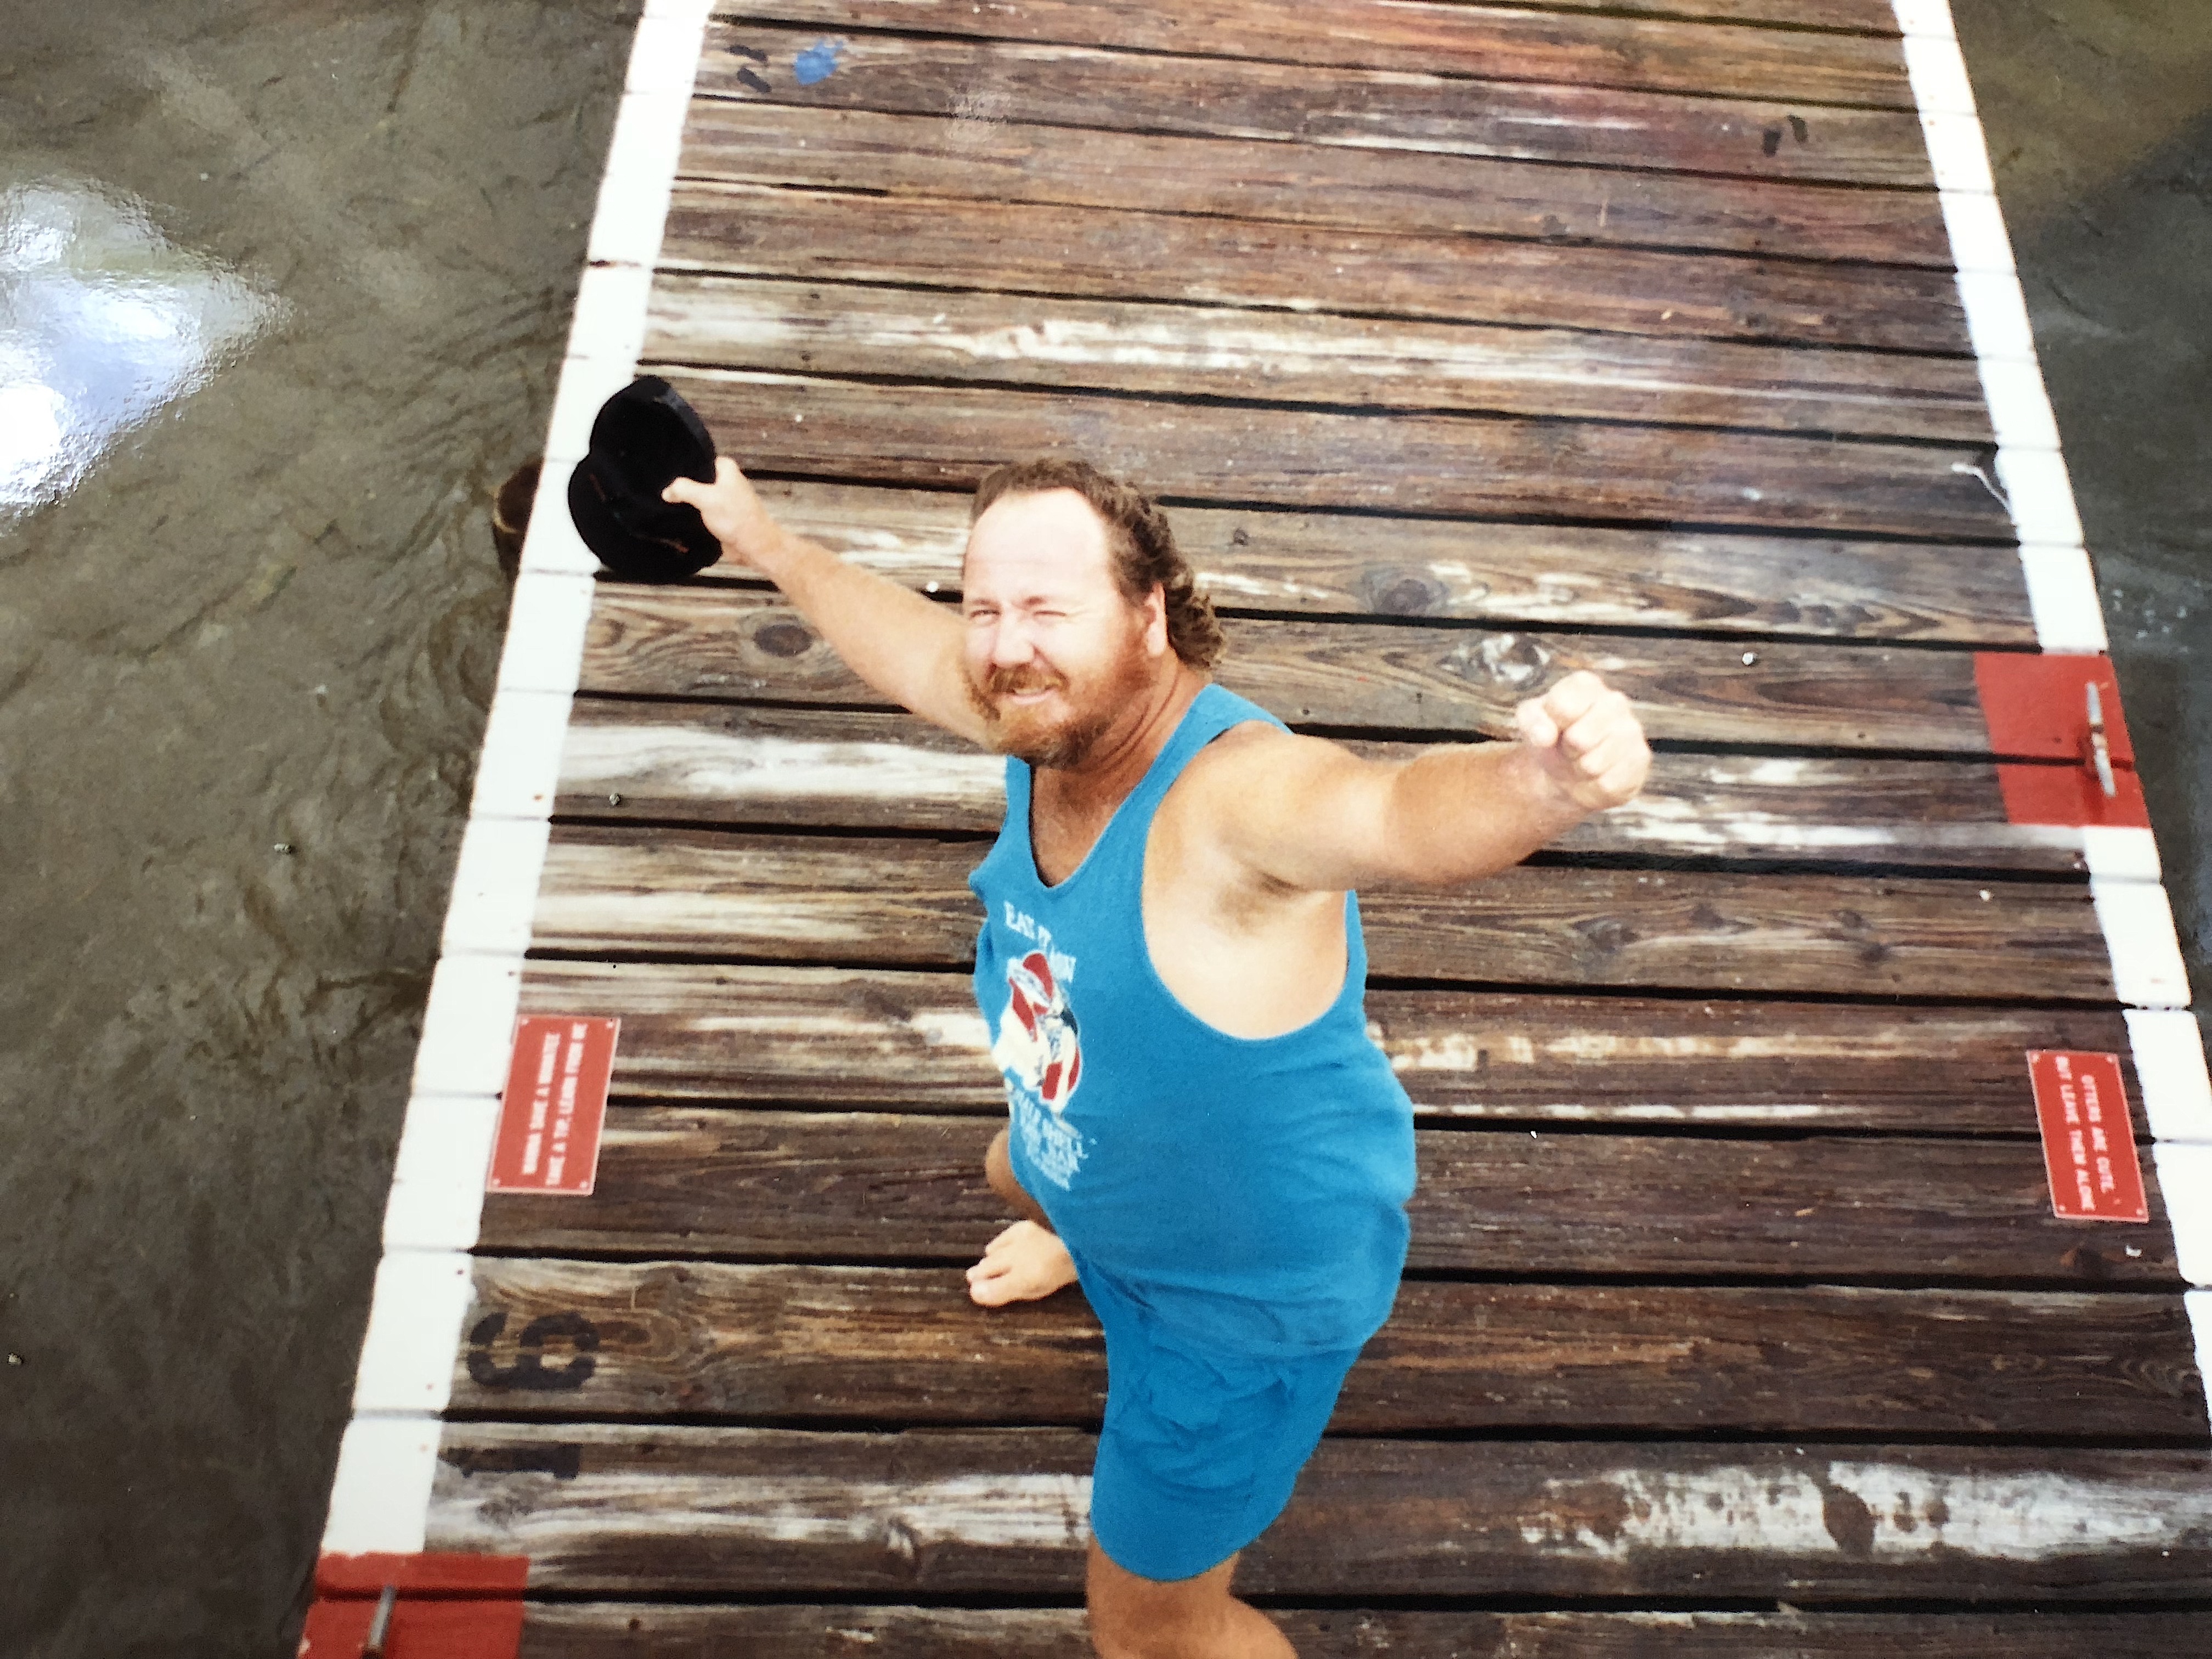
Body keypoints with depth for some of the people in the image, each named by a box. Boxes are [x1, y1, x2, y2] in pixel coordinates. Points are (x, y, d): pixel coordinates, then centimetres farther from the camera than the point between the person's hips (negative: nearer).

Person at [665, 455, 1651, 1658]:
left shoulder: (1237, 790, -40)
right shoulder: (1053, 712, -16)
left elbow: (1401, 810, -60)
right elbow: (904, 640, 2)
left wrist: (1547, 783, -82)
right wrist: (766, 541, 15)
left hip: (1249, 1292, -7)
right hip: (1101, 1167, 8)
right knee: (1020, 1177, 44)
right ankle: (1086, 1256, 81)